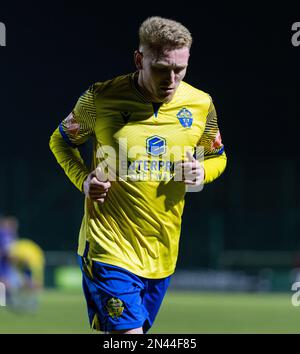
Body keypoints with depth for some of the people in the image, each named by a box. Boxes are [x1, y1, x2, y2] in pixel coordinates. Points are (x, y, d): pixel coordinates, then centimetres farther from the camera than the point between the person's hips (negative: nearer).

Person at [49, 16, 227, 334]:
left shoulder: (200, 105, 1)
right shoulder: (101, 98, -8)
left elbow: (217, 156, 19)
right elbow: (60, 141, 9)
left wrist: (202, 173, -5)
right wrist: (83, 180, -10)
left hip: (162, 255, 5)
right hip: (109, 248, -5)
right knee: (126, 331, -19)